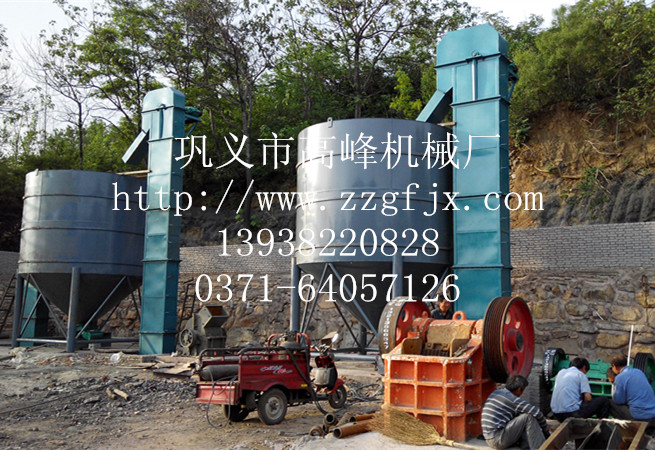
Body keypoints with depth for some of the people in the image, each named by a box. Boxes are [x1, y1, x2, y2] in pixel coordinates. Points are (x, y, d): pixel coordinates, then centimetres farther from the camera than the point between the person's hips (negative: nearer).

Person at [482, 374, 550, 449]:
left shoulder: (495, 393, 16)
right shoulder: (513, 399, -10)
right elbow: (537, 413, -10)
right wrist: (546, 432, 6)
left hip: (491, 440, 9)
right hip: (498, 439, -9)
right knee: (529, 417, -6)